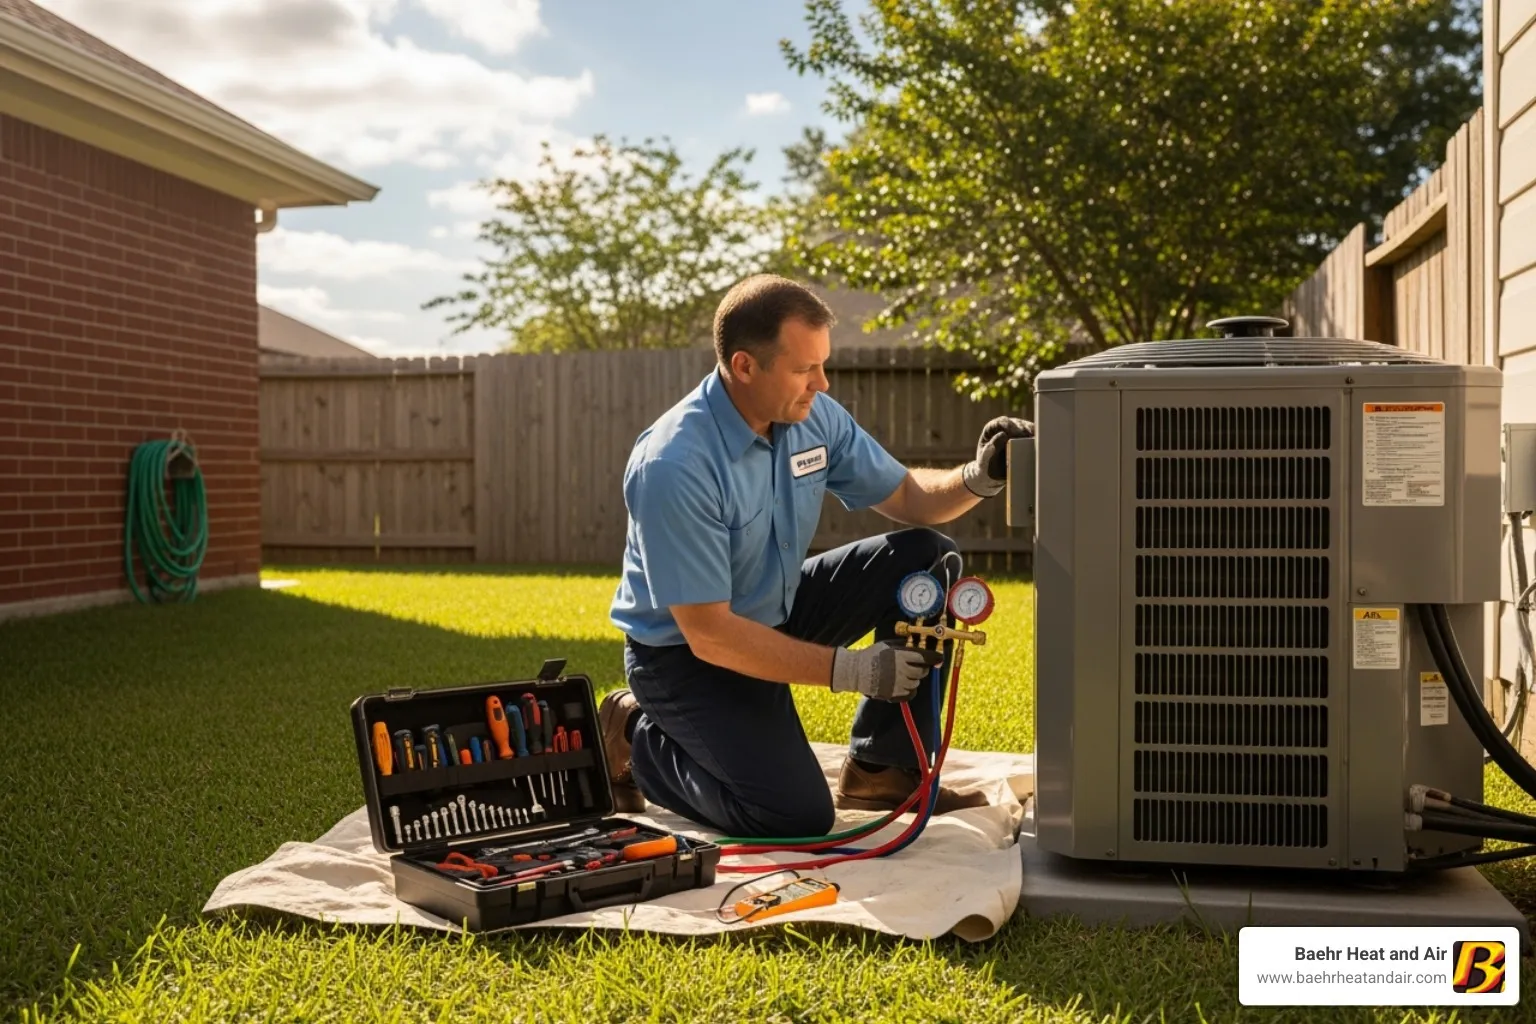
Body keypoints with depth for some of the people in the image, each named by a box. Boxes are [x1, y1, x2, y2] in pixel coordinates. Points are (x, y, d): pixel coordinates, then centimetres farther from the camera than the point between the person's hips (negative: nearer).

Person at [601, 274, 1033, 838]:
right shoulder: (674, 468, -31)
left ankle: (883, 769, 4)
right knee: (798, 815, -20)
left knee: (927, 558, -7)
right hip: (686, 654, -7)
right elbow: (708, 634, -29)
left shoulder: (814, 416, -9)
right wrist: (849, 670, -29)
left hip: (776, 611, 7)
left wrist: (979, 477, -18)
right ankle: (639, 742, 6)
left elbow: (907, 499, 4)